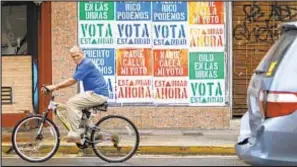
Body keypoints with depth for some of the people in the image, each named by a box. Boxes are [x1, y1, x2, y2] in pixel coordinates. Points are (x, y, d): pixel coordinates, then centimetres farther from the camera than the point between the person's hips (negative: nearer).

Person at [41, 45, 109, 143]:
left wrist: (55, 86, -15)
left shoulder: (86, 64, -15)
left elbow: (72, 81, -18)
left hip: (98, 94, -10)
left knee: (71, 103, -16)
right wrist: (56, 87, 2)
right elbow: (72, 81, 14)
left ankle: (75, 134, -14)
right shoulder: (80, 65, 16)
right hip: (93, 92, 10)